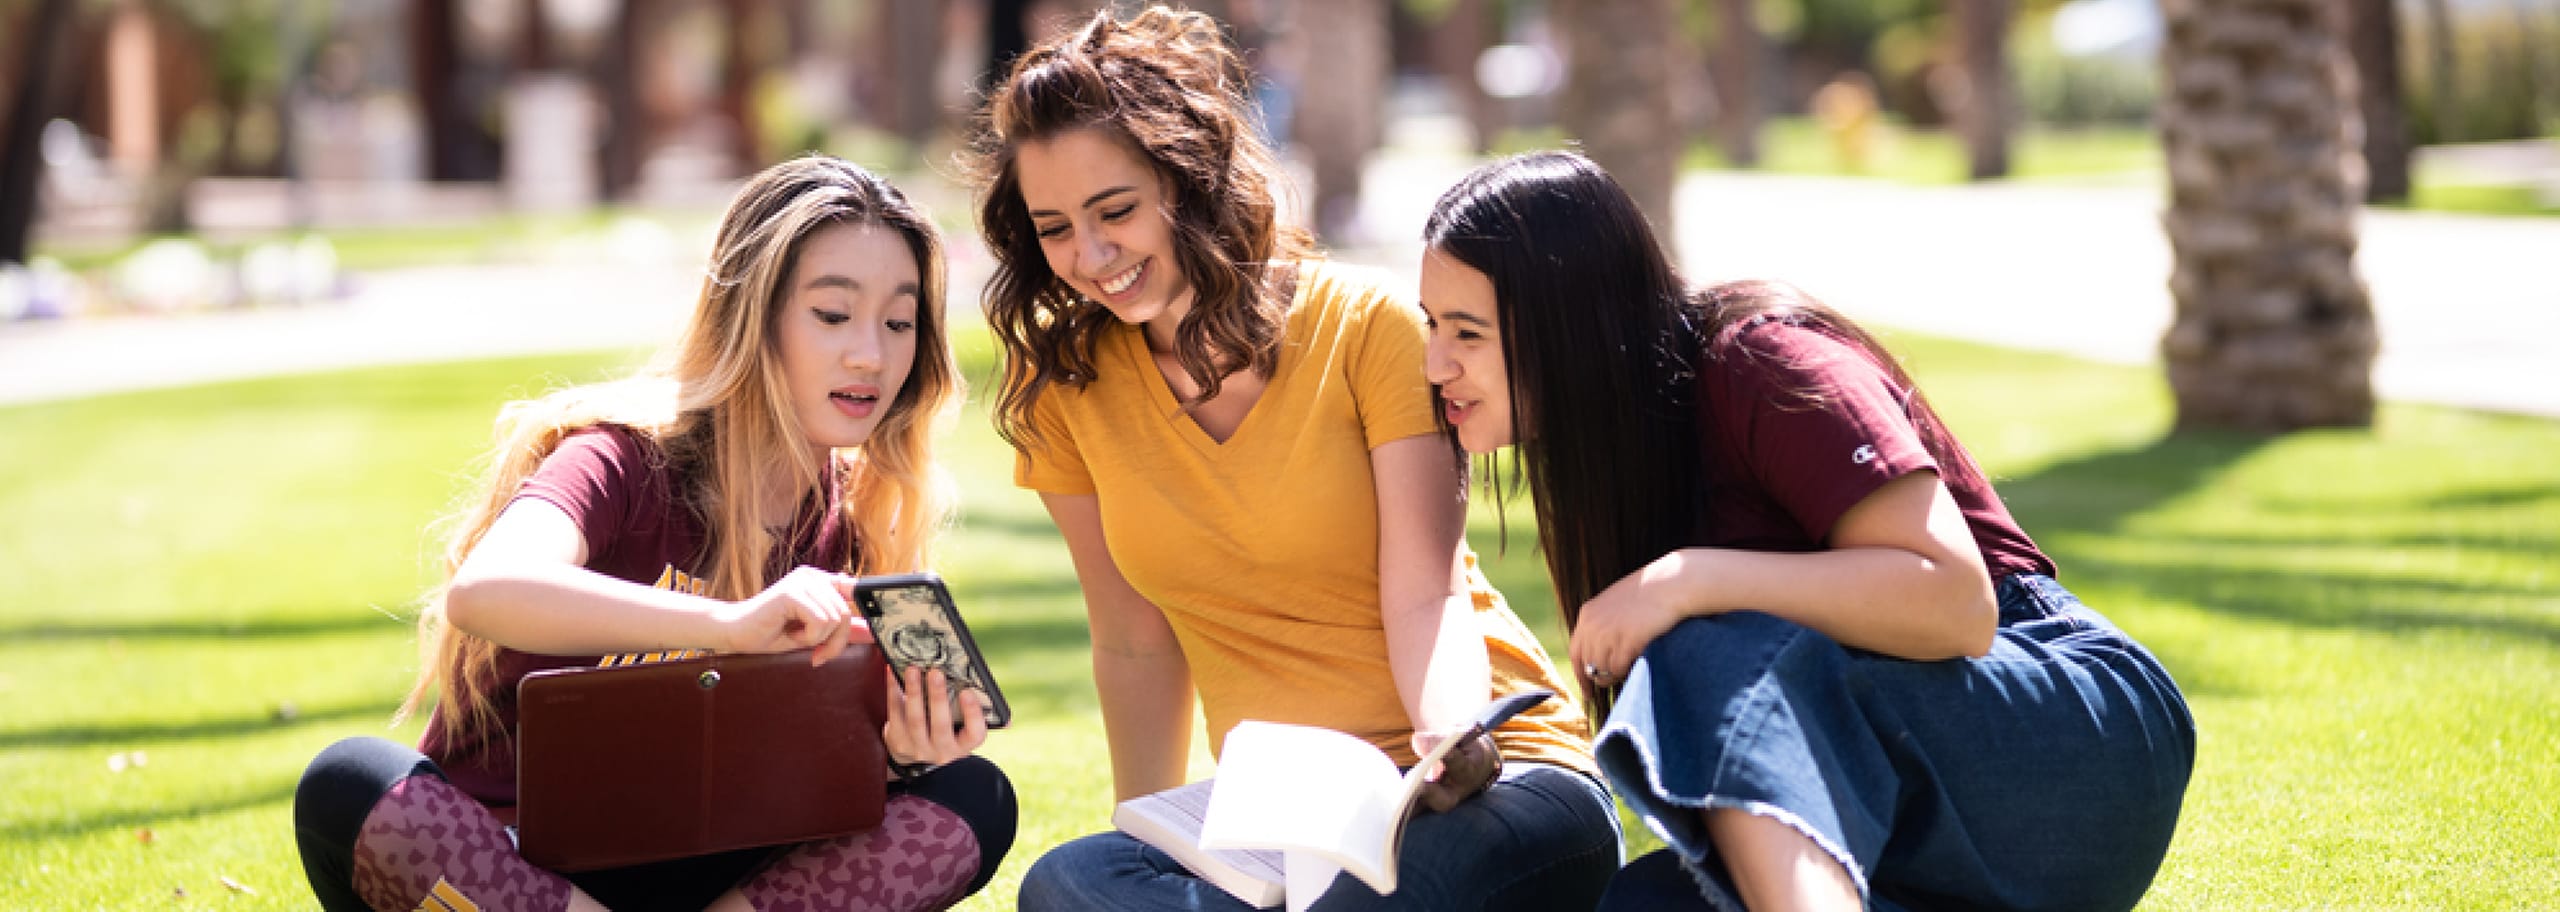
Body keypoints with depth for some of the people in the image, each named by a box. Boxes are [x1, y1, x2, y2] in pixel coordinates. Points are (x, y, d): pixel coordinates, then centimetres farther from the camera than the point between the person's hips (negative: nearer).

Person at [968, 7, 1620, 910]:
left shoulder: (1368, 327, -5)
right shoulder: (1064, 387, 6)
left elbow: (1424, 598, -11)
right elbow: (1135, 646, 10)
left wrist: (1454, 741, -30)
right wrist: (1148, 835, 1)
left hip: (1497, 776, -4)